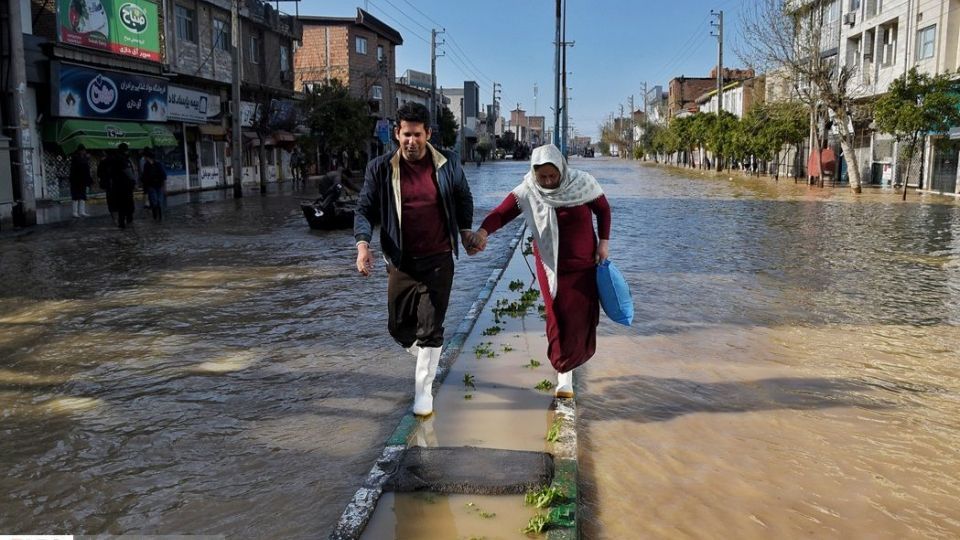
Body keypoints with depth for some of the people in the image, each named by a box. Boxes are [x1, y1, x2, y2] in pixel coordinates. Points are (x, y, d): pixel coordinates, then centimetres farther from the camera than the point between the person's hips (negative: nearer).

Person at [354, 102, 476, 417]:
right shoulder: (380, 169, -5)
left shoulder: (448, 165, -3)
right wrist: (363, 243, -20)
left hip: (438, 260, -1)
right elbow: (364, 209, -4)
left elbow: (463, 199, 15)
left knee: (430, 329, -4)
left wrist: (466, 230, 13)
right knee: (398, 326, 11)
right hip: (401, 261, 2)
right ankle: (424, 357, 43)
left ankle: (423, 390, 11)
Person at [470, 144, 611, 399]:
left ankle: (569, 359, 30)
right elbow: (501, 213, -26)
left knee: (582, 317, 3)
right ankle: (564, 372, 13)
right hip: (551, 266, -1)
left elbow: (603, 209, 2)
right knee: (559, 318, -2)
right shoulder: (527, 193, -15)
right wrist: (483, 232, -46)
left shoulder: (582, 183, -13)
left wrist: (604, 241, -5)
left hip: (584, 264, 1)